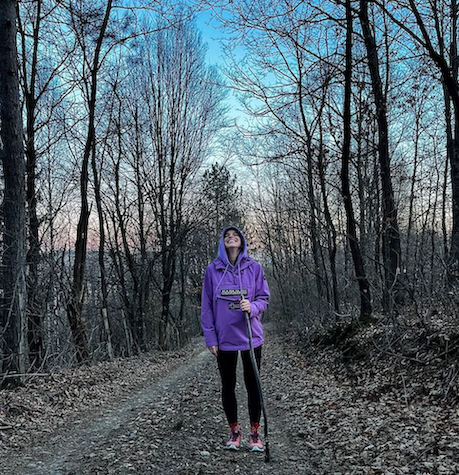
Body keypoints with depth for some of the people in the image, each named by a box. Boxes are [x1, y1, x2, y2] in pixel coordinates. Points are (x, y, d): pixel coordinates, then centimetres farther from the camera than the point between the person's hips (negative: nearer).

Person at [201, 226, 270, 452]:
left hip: (250, 337, 0)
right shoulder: (213, 270, 0)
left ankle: (255, 433, 22)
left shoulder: (254, 268, -1)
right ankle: (234, 431, 27)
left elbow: (264, 298, 3)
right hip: (224, 338, 1)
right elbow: (207, 306, 1)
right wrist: (210, 337, -3)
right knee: (228, 386, 12)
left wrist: (252, 307, -19)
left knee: (252, 385, 8)